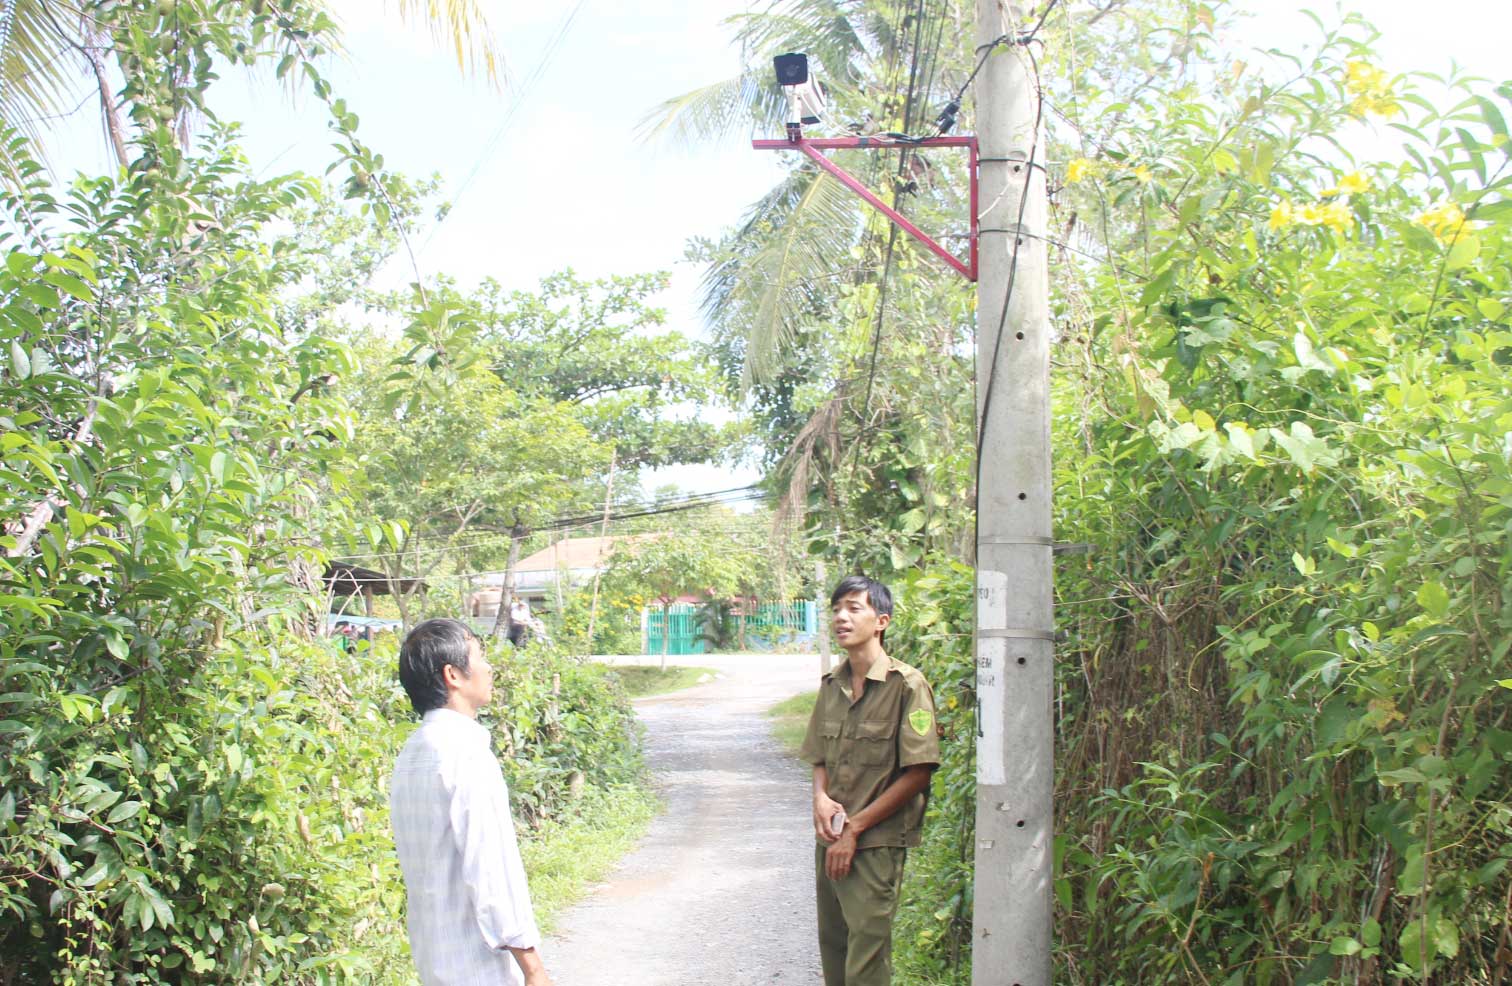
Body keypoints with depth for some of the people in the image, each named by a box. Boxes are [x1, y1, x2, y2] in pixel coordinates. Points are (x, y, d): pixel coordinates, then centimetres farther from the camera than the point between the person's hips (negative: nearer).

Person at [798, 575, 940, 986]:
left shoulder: (907, 685, -11)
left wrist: (854, 829, -13)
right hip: (830, 841, 6)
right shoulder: (832, 684, 9)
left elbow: (918, 772, -13)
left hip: (876, 844, -6)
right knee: (832, 951, 13)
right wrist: (820, 798, -4)